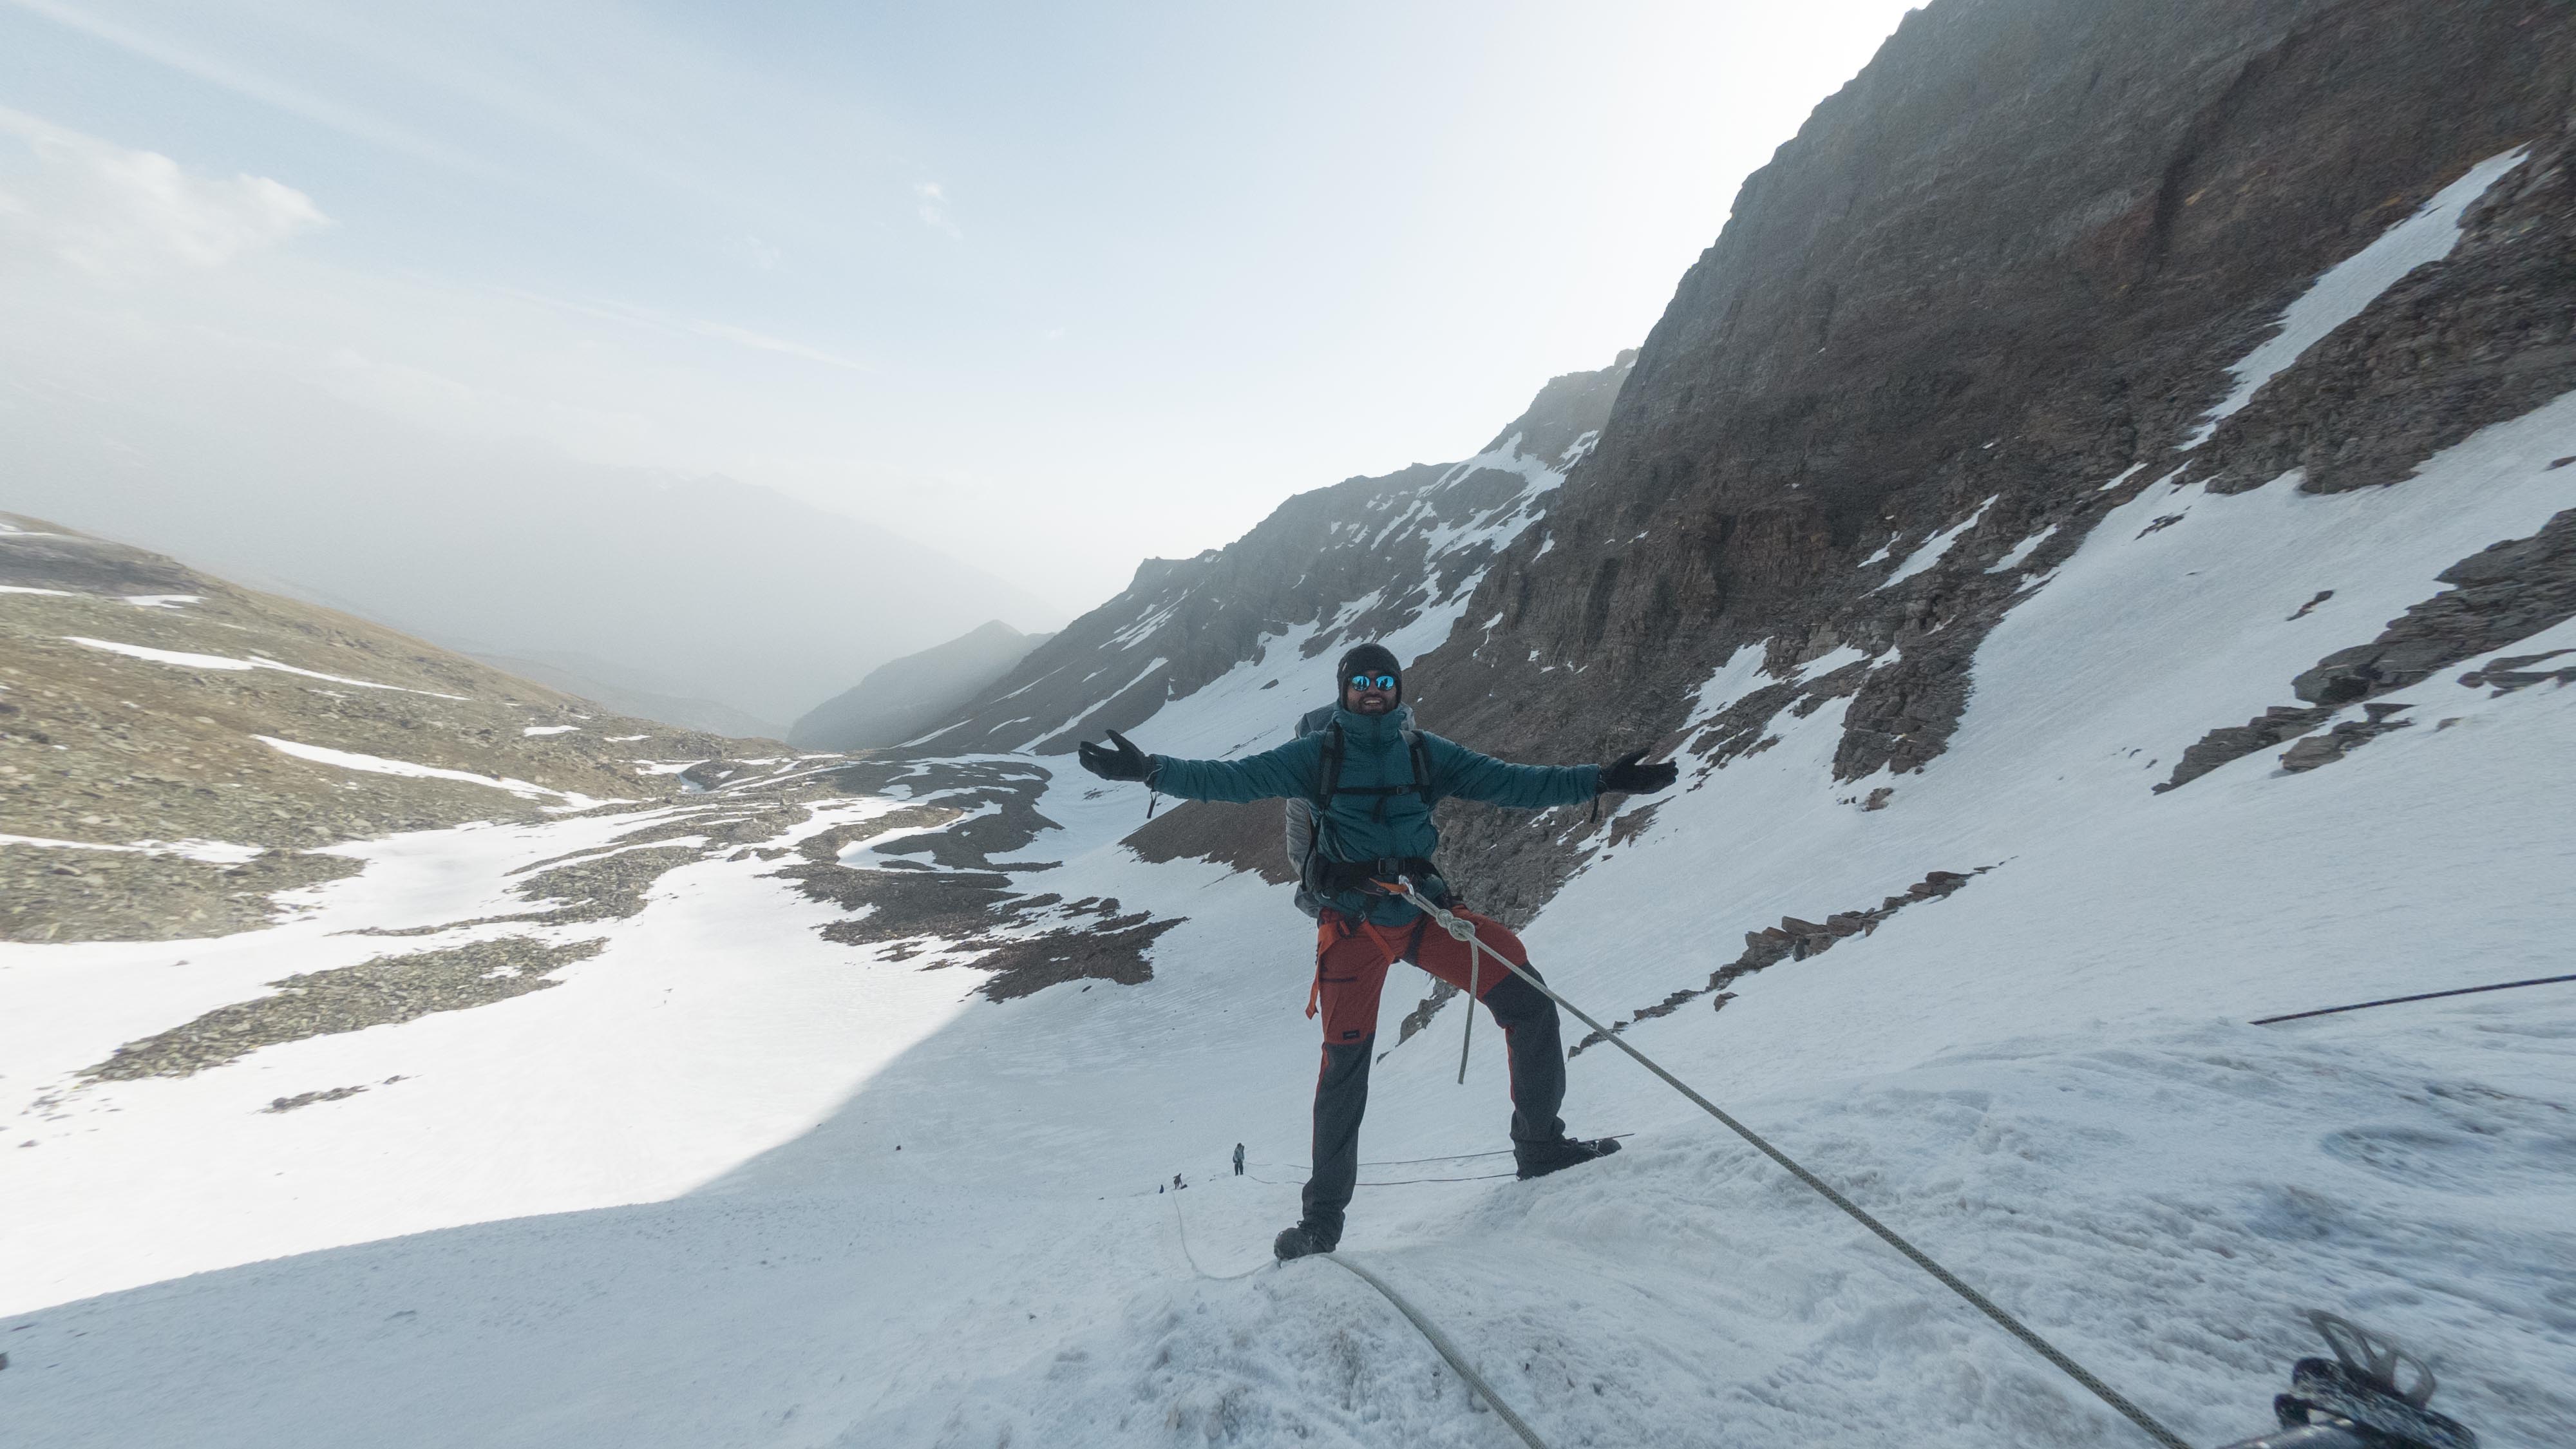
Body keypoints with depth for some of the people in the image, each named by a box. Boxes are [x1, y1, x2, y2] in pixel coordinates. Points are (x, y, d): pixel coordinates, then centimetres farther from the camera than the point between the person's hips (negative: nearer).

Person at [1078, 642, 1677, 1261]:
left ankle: (1542, 1147, 19)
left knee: (1528, 1003, -4)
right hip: (1353, 924, -3)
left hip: (1426, 910, 3)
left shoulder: (1425, 752, 8)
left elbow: (1508, 782, 5)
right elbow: (1232, 778, -4)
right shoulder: (1317, 754, 1)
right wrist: (1152, 769, -14)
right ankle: (1323, 1217, 18)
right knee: (1345, 1062, -2)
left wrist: (1599, 781, -1)